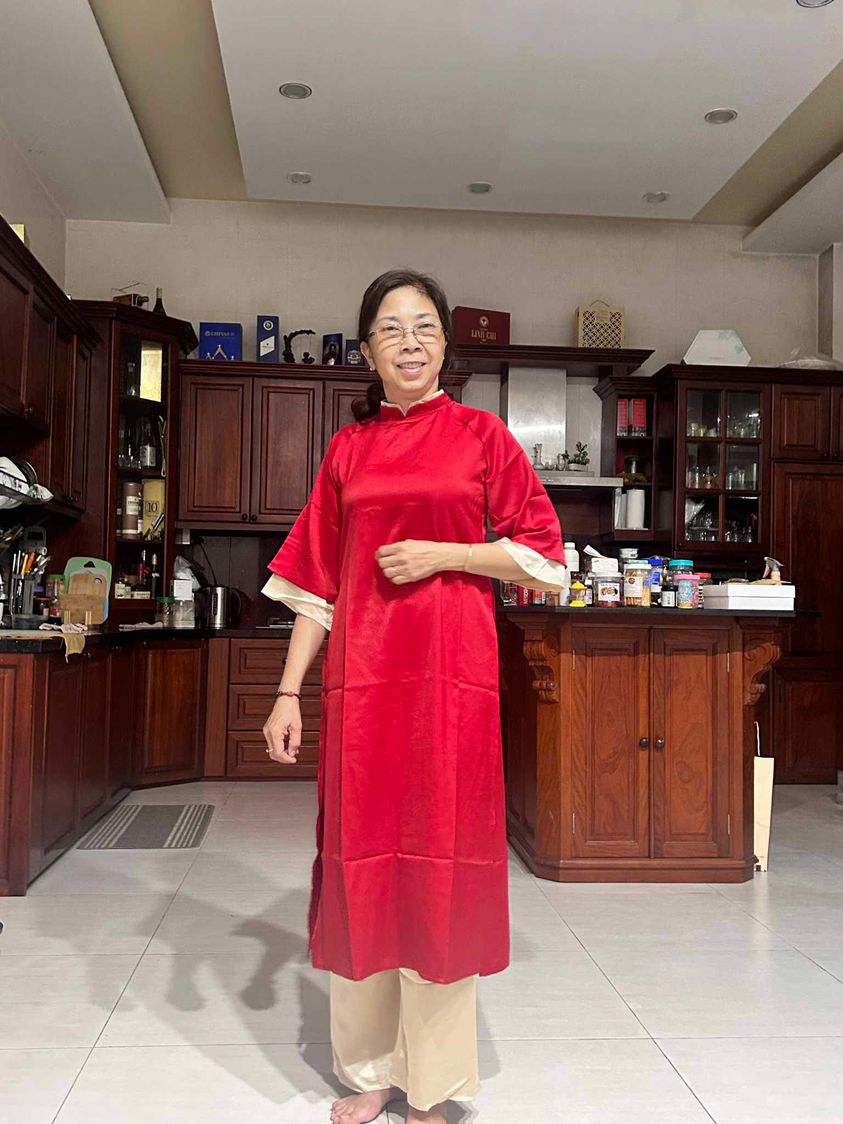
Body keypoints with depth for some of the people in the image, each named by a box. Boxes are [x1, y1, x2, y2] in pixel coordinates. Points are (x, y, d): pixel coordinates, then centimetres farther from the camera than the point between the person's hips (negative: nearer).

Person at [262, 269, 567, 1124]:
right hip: (361, 670, 3)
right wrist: (288, 691, 5)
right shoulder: (346, 449, 11)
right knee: (362, 855, 7)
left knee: (440, 855, 3)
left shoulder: (481, 435, 5)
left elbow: (542, 551, 3)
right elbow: (318, 581, 10)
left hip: (451, 667, -2)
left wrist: (443, 554, -10)